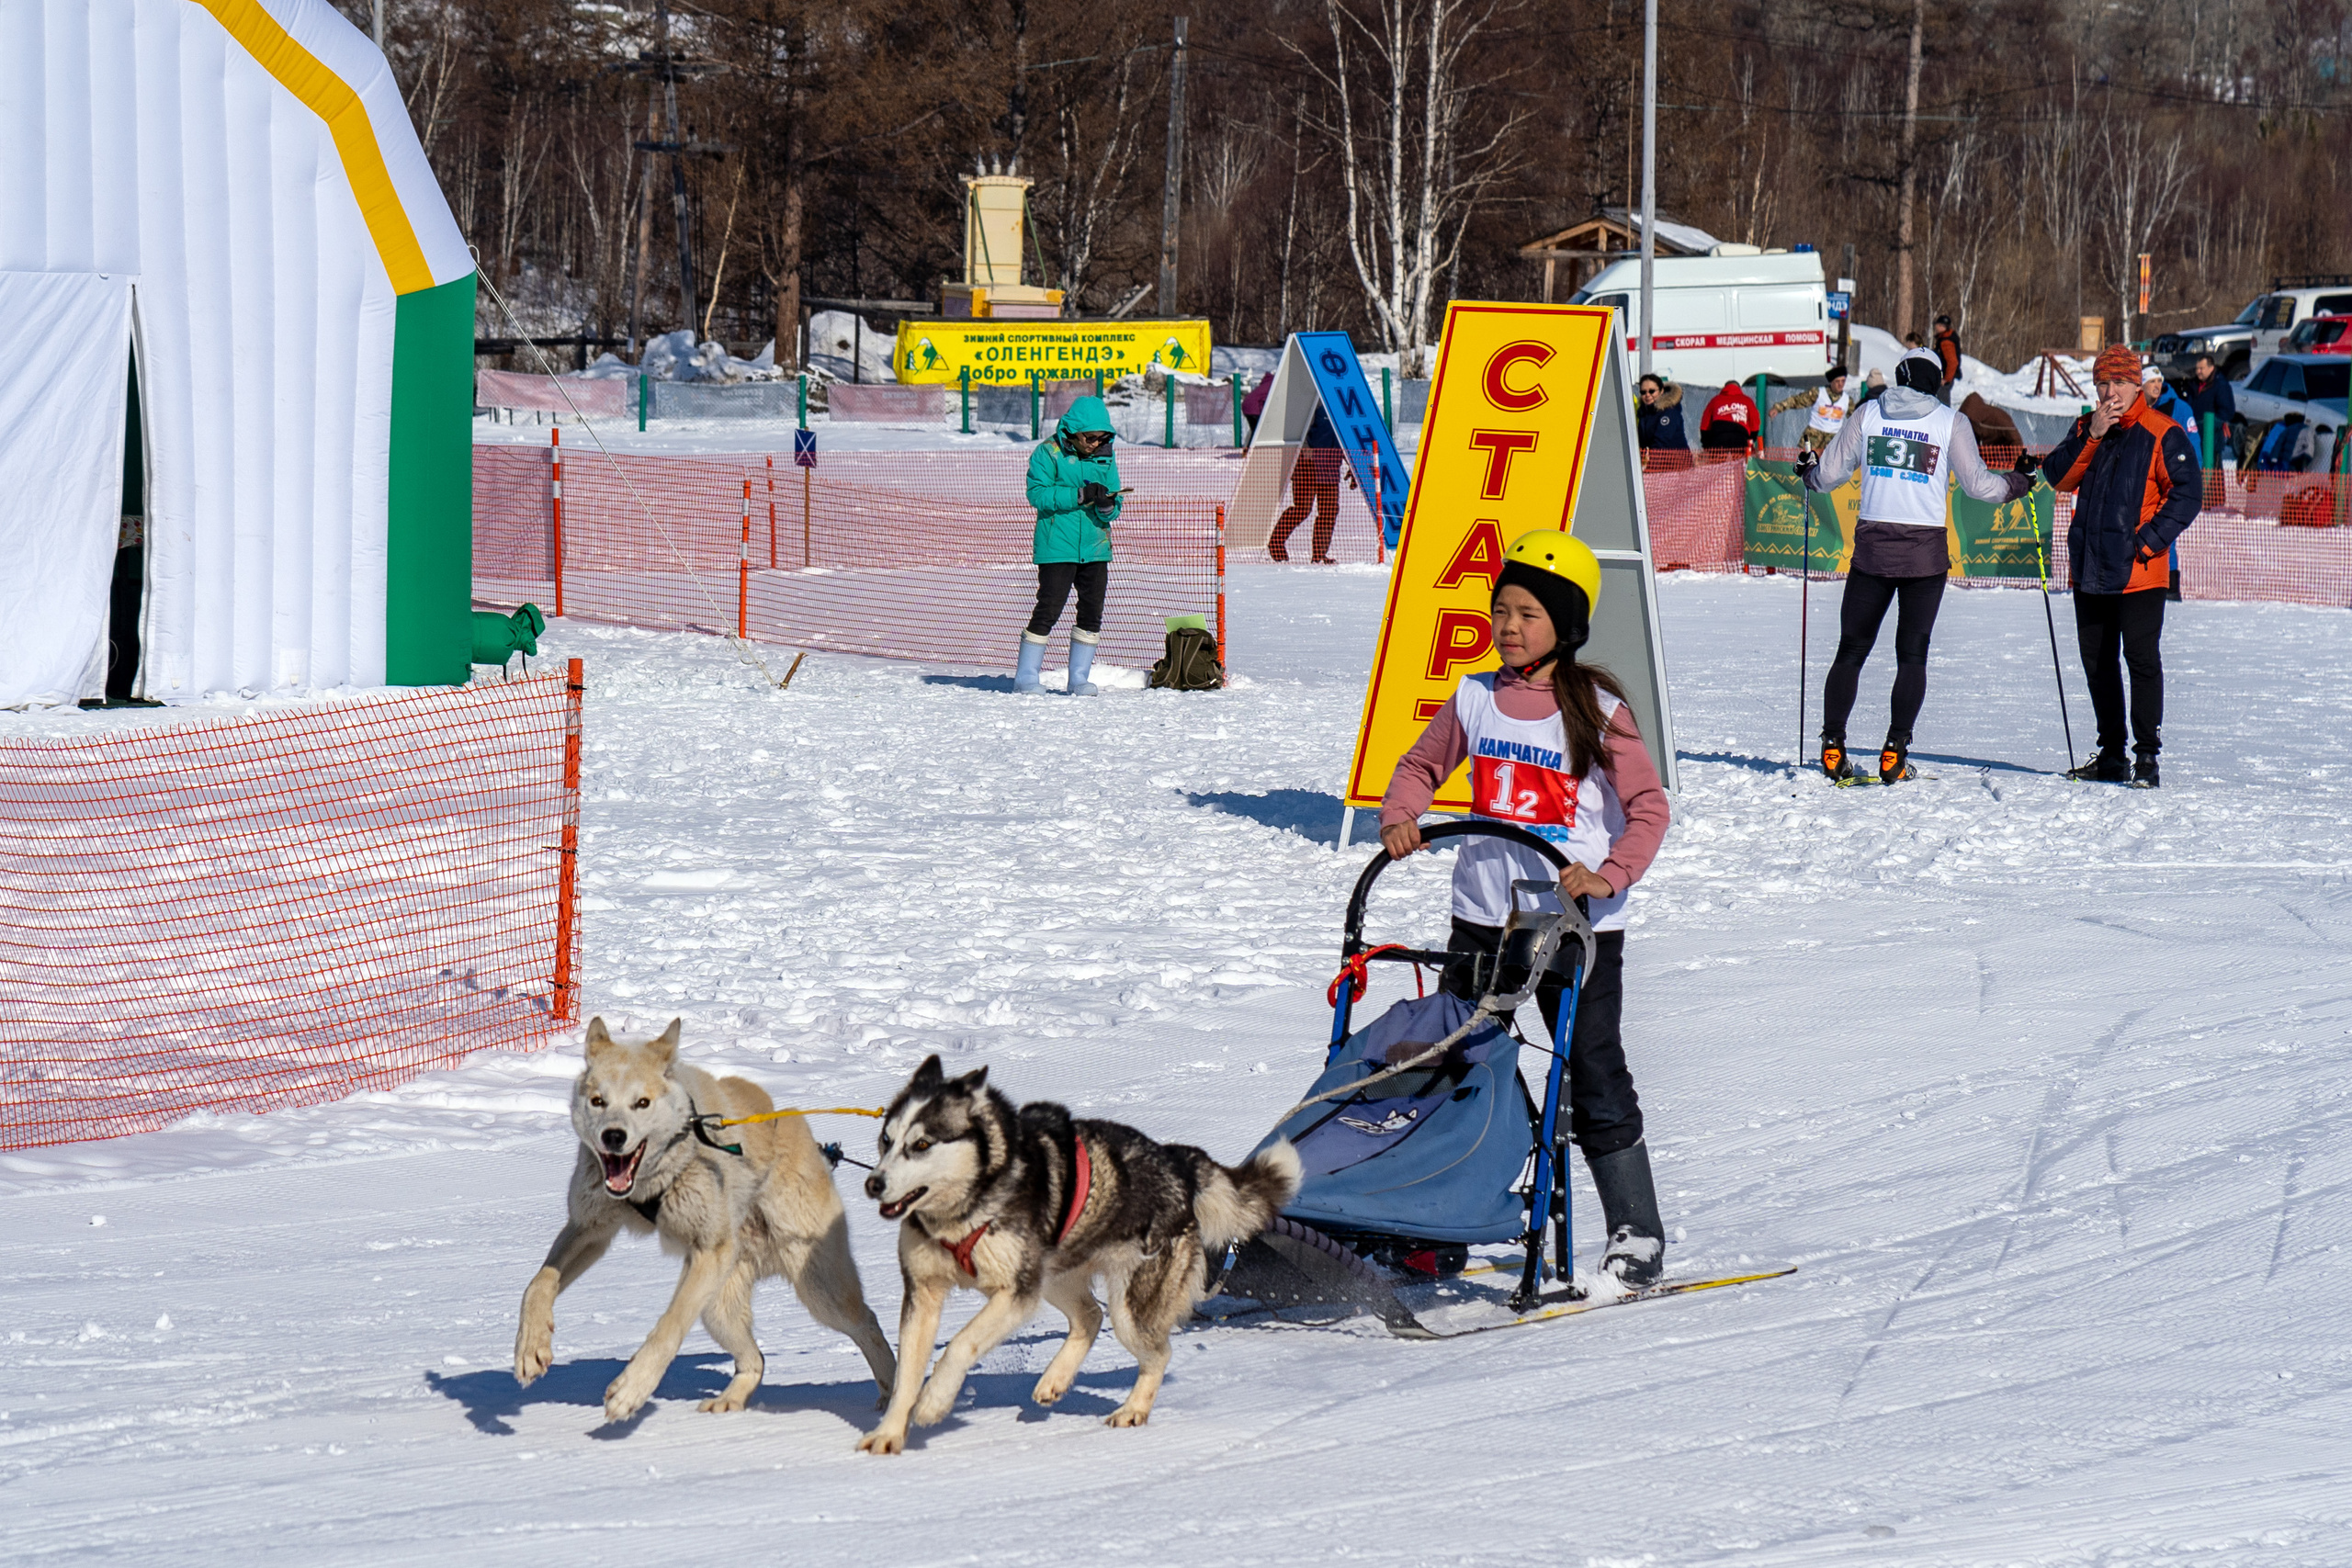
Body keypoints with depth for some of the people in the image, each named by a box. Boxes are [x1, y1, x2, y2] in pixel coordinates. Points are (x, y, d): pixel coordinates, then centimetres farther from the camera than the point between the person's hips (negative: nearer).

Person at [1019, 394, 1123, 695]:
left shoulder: (1105, 457, 10)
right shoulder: (1049, 453, -5)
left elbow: (1113, 510, 10)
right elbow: (1037, 493, -15)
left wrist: (1107, 506, -15)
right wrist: (1080, 495, -22)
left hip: (1095, 547, 5)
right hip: (1057, 546, -5)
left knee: (1092, 612, 4)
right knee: (1049, 609, -7)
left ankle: (1079, 679, 14)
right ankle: (1025, 678, 2)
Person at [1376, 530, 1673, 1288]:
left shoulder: (1597, 710, -8)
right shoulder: (1476, 699, 4)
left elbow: (1649, 807, -9)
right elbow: (1420, 766, 16)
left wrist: (1611, 875, -25)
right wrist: (1399, 817, -4)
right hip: (1483, 916, 5)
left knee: (1594, 1077, -1)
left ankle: (1637, 1234, 8)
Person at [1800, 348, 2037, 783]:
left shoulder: (1867, 415, 4)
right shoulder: (1950, 422, -2)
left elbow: (1829, 474, 8)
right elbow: (1977, 483, 0)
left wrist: (1808, 472, 31)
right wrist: (2018, 483, 19)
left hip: (1872, 548, 2)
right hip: (1925, 551, -2)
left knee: (1851, 649, 10)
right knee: (1912, 654, 4)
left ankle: (1833, 745, 5)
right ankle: (1895, 751, -4)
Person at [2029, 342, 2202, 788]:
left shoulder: (2163, 434, -6)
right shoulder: (2085, 429, 11)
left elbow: (2187, 495, -9)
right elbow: (2059, 478, -1)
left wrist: (2149, 541, -16)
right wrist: (2092, 437, -12)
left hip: (2139, 572, -6)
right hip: (2089, 568, 6)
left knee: (2141, 657, -8)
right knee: (2097, 660, 11)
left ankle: (2147, 755, -4)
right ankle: (2111, 755, 20)